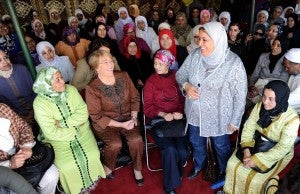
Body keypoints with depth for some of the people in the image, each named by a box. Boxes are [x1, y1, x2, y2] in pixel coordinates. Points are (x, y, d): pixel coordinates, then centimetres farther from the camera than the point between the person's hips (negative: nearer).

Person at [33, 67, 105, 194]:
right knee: (68, 166, -17)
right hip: (59, 140, -2)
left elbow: (83, 114, -11)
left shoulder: (71, 90, -9)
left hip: (81, 132, 3)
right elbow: (52, 133, -19)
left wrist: (62, 123, -20)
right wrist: (75, 130, -16)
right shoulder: (39, 103, -19)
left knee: (92, 156, -11)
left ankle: (91, 181, 21)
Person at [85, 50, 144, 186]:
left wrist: (134, 116, -9)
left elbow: (135, 98, 6)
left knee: (136, 140, -21)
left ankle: (137, 168, 8)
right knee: (115, 144, -27)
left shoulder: (123, 76, -2)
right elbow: (96, 116, -13)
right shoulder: (92, 88, -15)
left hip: (127, 118, 3)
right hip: (105, 124, -3)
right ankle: (108, 167, 8)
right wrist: (121, 124, -17)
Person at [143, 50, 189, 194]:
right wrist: (163, 114, -17)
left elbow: (183, 99, 7)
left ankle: (176, 172, 17)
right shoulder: (151, 81, 3)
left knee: (183, 152, -19)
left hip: (177, 120, 2)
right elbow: (147, 107, -1)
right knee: (170, 149, -24)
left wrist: (180, 112, -14)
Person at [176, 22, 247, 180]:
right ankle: (199, 164, 58)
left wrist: (235, 121, -10)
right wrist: (185, 85, -20)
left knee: (221, 147, 23)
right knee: (196, 142, 27)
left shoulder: (233, 63, -22)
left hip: (218, 117, -3)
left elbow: (240, 95, -15)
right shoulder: (195, 54, -11)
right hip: (195, 113, 4)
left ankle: (224, 170, 55)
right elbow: (180, 73, 1)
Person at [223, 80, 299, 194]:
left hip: (277, 153, -4)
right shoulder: (260, 106, -14)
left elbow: (283, 148, -24)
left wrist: (257, 160, -26)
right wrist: (247, 150, -22)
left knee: (254, 179, -14)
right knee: (232, 164, -6)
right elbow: (248, 128, -10)